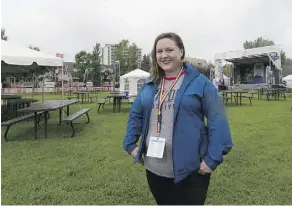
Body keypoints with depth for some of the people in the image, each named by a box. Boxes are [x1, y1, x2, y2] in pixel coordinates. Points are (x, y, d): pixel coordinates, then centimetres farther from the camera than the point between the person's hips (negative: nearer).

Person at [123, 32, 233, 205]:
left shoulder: (199, 82, -8)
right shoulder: (150, 85, 7)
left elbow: (218, 121, -11)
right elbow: (135, 115, 13)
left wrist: (212, 158, -16)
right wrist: (131, 144, 6)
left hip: (190, 169, -4)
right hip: (154, 168, 5)